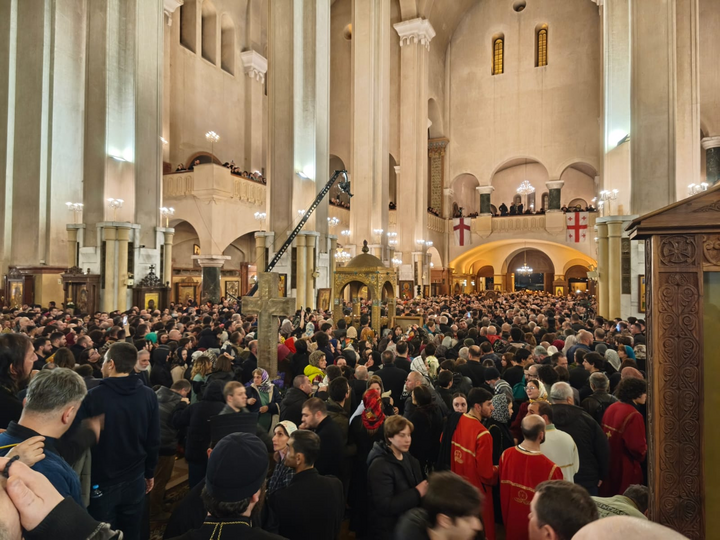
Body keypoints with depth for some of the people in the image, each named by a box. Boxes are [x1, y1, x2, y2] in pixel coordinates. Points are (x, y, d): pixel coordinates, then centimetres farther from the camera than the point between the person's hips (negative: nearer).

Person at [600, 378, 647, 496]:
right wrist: (645, 448, -2)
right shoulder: (634, 416, -23)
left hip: (609, 464, 7)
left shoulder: (611, 408, 0)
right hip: (626, 468, -7)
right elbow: (638, 447, -23)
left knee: (609, 500, 20)